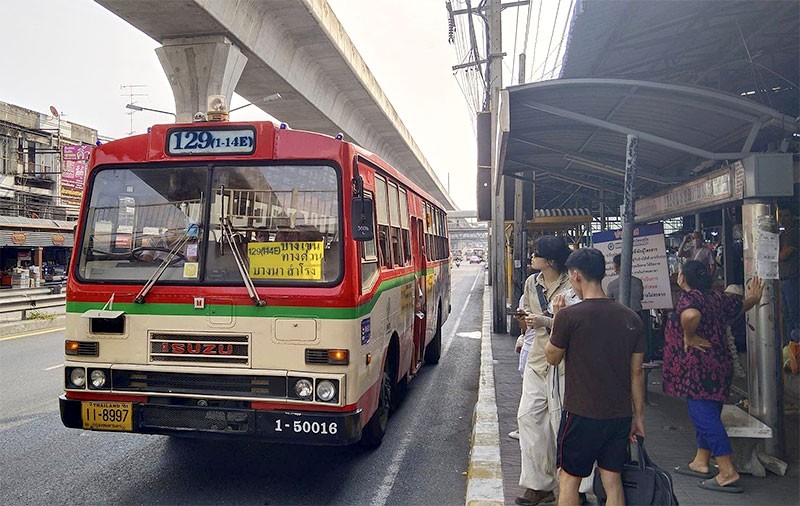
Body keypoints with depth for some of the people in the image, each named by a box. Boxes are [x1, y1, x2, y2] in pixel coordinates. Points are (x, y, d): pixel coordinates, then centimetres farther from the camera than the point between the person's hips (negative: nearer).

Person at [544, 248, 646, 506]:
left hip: (582, 414, -5)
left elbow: (553, 357, 0)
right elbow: (636, 373, 6)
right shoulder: (631, 318, 0)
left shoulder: (569, 316, -15)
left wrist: (556, 319, 11)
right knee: (613, 480, 14)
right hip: (620, 415, 5)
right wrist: (638, 416, 15)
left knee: (569, 478, 10)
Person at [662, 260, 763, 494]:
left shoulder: (688, 297, -15)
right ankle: (700, 463, 26)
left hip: (698, 369, -9)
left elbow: (690, 315, -39)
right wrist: (753, 297, 49)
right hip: (718, 366, 9)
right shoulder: (717, 298, 10)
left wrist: (688, 337, -21)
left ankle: (728, 472, -5)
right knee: (706, 415, 16)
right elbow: (743, 305, 27)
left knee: (704, 416, -6)